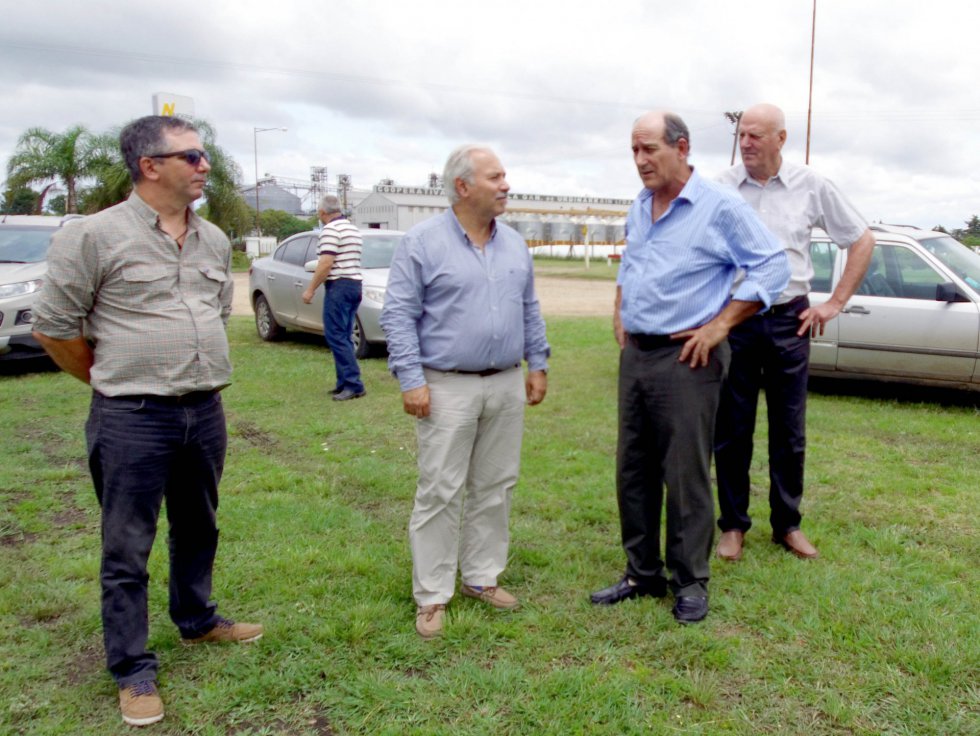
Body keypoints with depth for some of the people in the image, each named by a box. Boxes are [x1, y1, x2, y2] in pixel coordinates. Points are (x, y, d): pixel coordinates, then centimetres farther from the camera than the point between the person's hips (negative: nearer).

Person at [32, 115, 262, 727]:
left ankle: (197, 620, 41)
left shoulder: (215, 241, 7)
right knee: (127, 550, 5)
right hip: (133, 420, -5)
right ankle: (133, 671, 19)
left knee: (198, 529, 20)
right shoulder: (96, 236, -11)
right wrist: (113, 380, 4)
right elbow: (54, 327, -5)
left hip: (206, 412, 6)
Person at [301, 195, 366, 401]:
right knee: (344, 337, 13)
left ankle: (354, 385, -13)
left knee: (336, 337, -8)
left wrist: (310, 289, -12)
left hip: (339, 285, -9)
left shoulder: (330, 229, -10)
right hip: (355, 283, 9)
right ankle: (344, 383, 14)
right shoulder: (353, 228, 18)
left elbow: (326, 263, -18)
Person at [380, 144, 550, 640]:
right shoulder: (422, 242, -6)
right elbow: (399, 315, -8)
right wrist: (411, 379, -14)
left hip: (508, 385, 5)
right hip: (448, 388, -5)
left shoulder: (514, 244, 11)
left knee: (495, 487, 11)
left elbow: (530, 309, 17)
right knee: (440, 492, -1)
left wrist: (538, 364, 12)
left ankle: (483, 577, 25)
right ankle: (432, 596, 10)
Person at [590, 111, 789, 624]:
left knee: (686, 477, 0)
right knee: (633, 472, 12)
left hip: (685, 360, -7)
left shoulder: (719, 207, -9)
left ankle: (690, 583, 15)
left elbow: (772, 268, -10)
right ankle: (642, 574, 25)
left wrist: (720, 325, -13)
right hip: (634, 355, 7)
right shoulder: (639, 209, 13)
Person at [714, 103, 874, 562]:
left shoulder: (811, 187, 2)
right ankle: (733, 525, 18)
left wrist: (835, 304, 5)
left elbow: (862, 241, 11)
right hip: (733, 319, 0)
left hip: (789, 321, 1)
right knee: (731, 431, 5)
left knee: (789, 433, 8)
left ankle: (787, 525, 23)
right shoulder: (720, 188, 0)